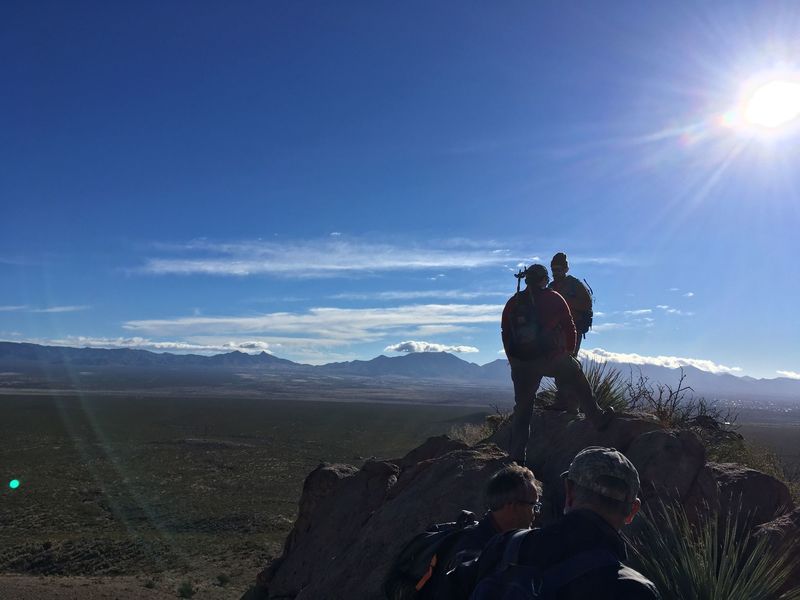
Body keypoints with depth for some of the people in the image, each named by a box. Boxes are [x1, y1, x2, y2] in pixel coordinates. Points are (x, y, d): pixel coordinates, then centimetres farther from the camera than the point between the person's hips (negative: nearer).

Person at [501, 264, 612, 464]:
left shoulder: (512, 303, 8)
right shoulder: (553, 298, 0)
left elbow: (506, 335, 10)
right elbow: (569, 327, 2)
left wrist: (514, 361, 17)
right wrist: (569, 352, 16)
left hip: (522, 363, 3)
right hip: (552, 357, -3)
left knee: (522, 408, 9)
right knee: (578, 384, 24)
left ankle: (517, 455, 11)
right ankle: (598, 418, 31)